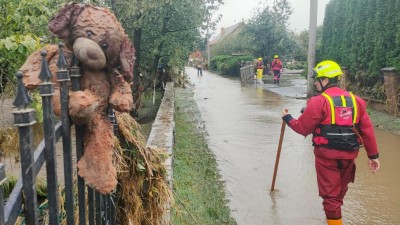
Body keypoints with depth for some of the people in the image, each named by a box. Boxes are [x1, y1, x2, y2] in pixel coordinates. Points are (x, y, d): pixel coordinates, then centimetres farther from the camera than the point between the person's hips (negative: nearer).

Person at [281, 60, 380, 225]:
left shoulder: (318, 101, -13)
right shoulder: (355, 100, 4)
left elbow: (303, 128, -9)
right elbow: (367, 130, 3)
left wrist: (287, 118, 8)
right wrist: (373, 155, 8)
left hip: (327, 155, -6)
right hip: (349, 154, 6)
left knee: (330, 195, 6)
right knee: (340, 191, 25)